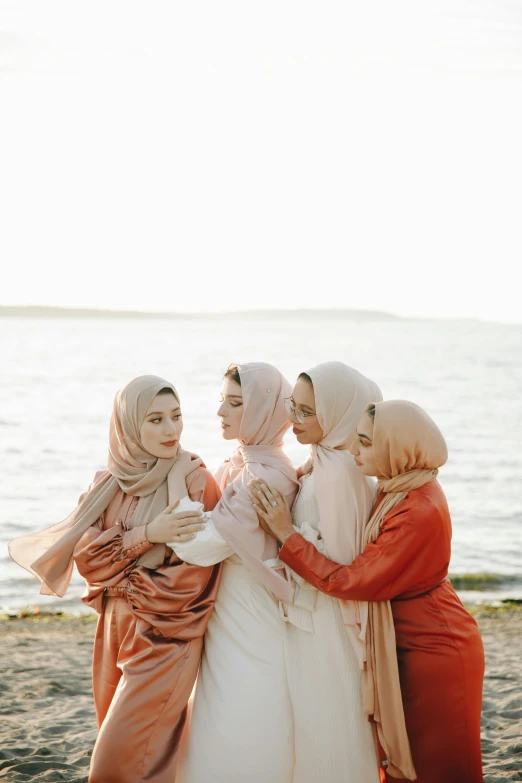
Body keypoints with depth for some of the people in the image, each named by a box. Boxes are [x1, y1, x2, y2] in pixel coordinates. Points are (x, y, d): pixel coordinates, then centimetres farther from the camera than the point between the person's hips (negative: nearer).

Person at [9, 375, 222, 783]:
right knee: (119, 747, 10)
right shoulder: (109, 484, 5)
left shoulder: (194, 480, -10)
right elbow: (84, 554, -4)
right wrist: (146, 534, -18)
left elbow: (195, 572, -14)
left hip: (164, 638, -5)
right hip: (116, 629, 5)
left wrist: (118, 582, -8)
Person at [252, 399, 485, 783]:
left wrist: (286, 533, -20)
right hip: (407, 647, 9)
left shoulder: (420, 512, -28)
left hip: (436, 651, -9)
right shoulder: (398, 491, 0)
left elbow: (351, 581, -24)